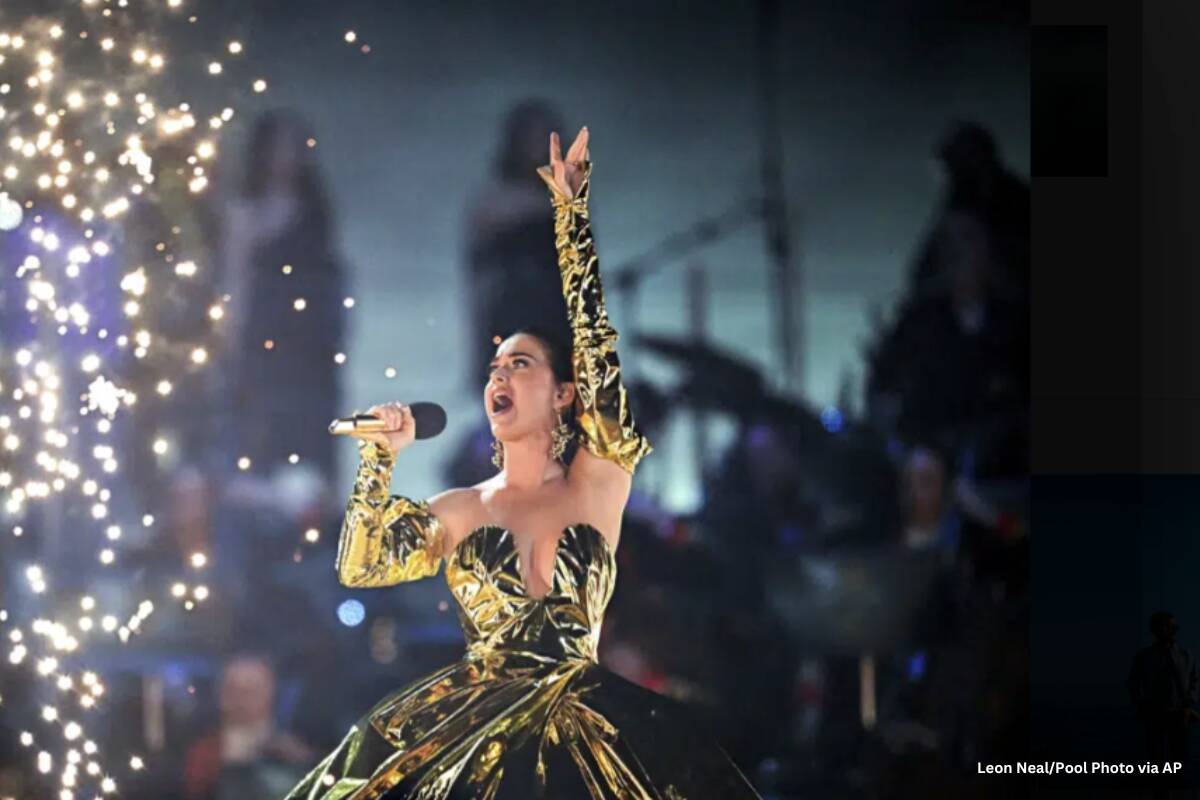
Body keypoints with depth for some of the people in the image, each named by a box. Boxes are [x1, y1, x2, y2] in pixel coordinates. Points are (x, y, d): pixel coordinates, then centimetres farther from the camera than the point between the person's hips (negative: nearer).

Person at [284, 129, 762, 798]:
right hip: (472, 723, 2)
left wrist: (572, 214, -2)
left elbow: (596, 342, -1)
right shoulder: (460, 510, 16)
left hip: (582, 728, -2)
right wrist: (381, 458, 3)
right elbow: (361, 567, 8)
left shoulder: (596, 486, 6)